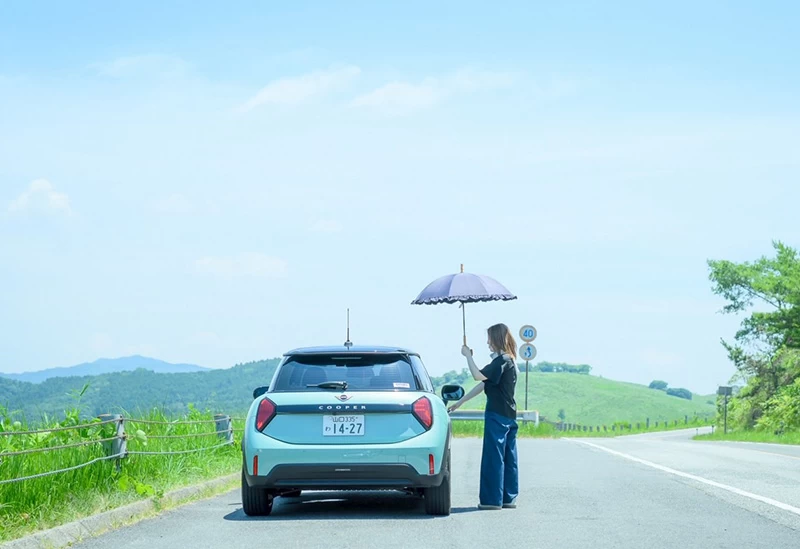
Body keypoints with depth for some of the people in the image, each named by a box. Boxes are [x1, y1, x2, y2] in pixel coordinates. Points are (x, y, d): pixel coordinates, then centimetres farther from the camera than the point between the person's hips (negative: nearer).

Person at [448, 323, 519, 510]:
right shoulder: (508, 361, 17)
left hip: (497, 415, -9)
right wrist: (460, 402, 19)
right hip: (509, 415, 9)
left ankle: (493, 499, -3)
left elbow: (478, 376, -24)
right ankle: (509, 498, 12)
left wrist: (468, 356, -10)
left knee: (493, 457, -5)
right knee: (509, 458, 9)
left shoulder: (502, 361, -13)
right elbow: (483, 385, 19)